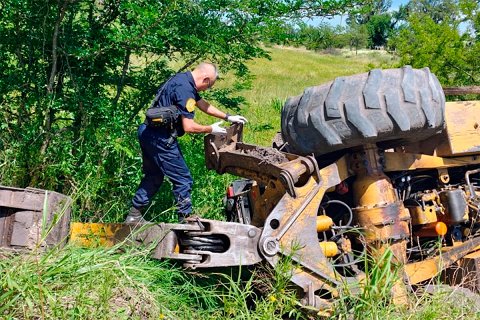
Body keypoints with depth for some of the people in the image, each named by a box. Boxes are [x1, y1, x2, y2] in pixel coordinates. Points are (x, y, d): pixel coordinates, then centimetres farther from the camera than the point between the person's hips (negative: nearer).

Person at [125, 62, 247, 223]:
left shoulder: (183, 78, 11)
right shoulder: (185, 90, -21)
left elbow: (203, 104, 22)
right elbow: (189, 127, -22)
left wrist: (228, 117, 23)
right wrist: (211, 129, -6)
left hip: (148, 133, 10)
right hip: (160, 139, -10)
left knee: (154, 176, 22)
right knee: (183, 179, 1)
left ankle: (134, 215, 29)